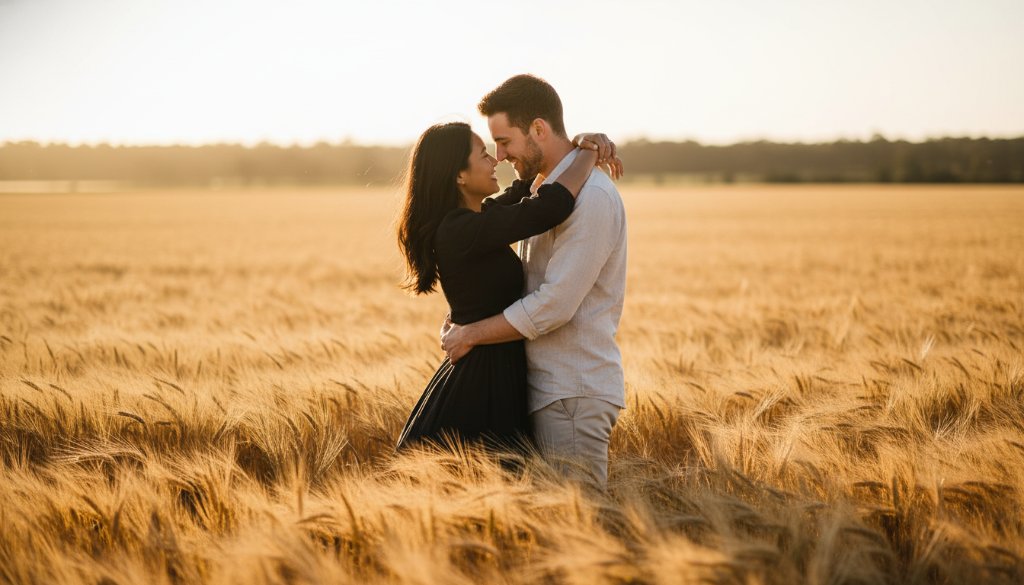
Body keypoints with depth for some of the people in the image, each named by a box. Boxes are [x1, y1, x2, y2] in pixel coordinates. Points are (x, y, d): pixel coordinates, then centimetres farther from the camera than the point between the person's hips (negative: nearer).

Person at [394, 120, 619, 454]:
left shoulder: (469, 220, 7)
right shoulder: (462, 231, -22)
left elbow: (525, 191, 21)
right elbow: (551, 206, -30)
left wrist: (581, 147, 5)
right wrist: (590, 153, -12)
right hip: (484, 383, -10)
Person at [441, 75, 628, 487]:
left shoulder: (591, 197, -16)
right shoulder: (545, 189, 16)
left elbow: (554, 305, -22)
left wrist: (471, 335, -11)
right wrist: (463, 320, 9)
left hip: (574, 395, -10)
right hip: (547, 388, 10)